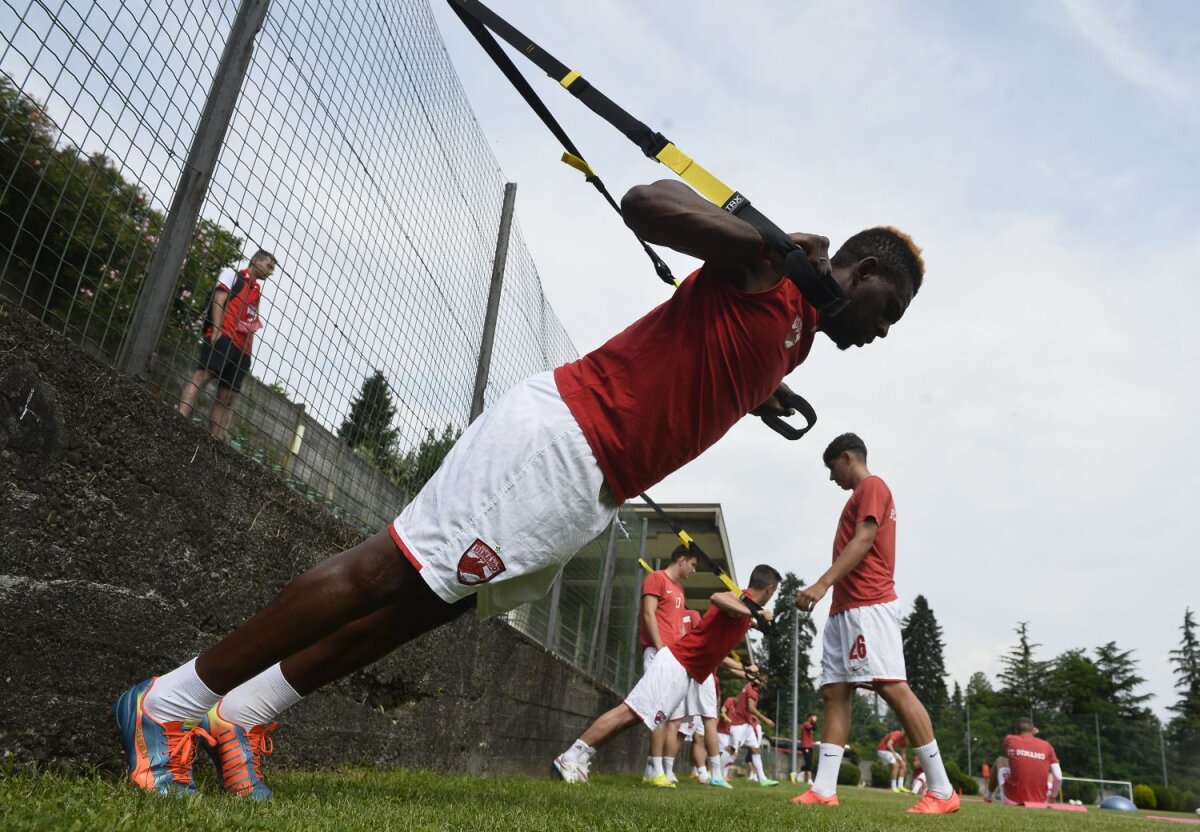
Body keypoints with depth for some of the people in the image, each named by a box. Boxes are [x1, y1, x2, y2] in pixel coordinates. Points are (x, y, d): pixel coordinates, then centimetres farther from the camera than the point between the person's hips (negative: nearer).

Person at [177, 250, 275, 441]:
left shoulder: (258, 292, 29)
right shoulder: (232, 275, 11)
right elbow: (219, 299, -4)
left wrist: (248, 356, 18)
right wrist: (216, 329, -17)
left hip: (242, 348, 7)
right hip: (224, 336, -7)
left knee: (227, 396, 0)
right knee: (204, 373, -24)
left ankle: (215, 439, -4)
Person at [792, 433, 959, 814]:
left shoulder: (873, 486, -2)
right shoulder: (861, 495, 26)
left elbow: (863, 542, -15)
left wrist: (822, 584, -23)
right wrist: (830, 591, 18)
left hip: (869, 606, -10)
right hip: (845, 609, 10)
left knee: (892, 687, -12)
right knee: (834, 693, 2)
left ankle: (942, 791, -7)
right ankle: (824, 789, -1)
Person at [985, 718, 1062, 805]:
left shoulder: (1009, 740, 2)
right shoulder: (1046, 745, 2)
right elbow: (1059, 777, 0)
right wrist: (1052, 797, 15)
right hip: (1040, 802, 1)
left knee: (1000, 760, 26)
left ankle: (989, 795, 34)